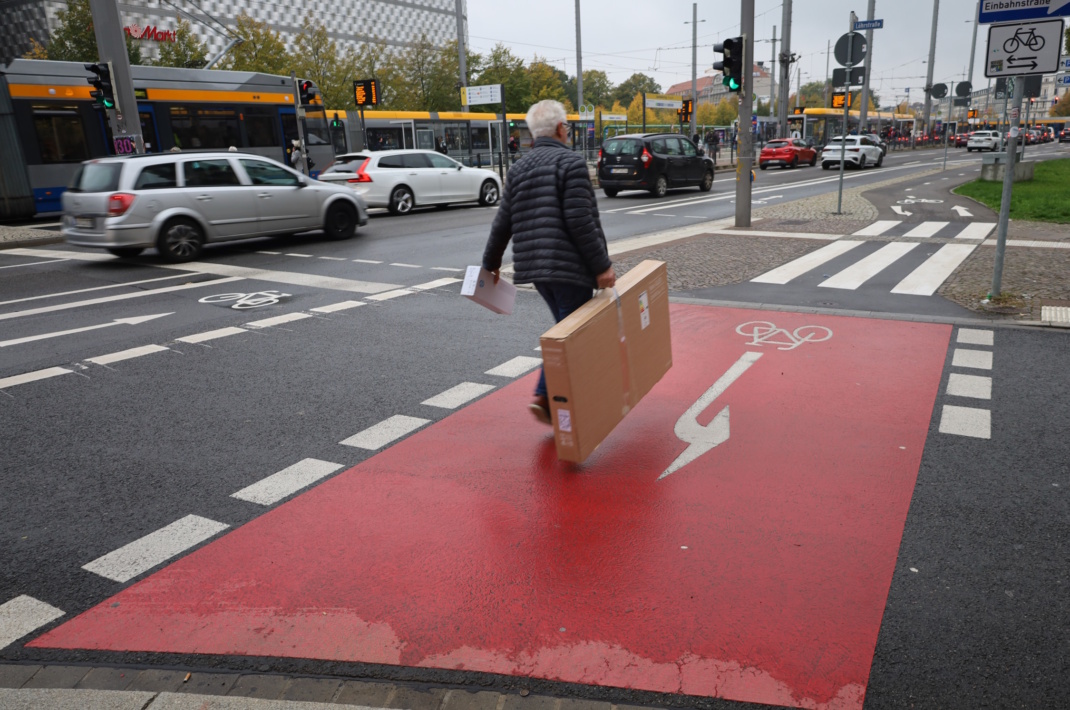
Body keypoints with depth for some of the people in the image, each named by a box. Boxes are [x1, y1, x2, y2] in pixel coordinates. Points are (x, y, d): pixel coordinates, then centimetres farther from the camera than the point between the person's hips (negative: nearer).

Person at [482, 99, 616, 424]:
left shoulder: (519, 168, 14)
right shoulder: (571, 162, -8)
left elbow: (503, 223, 15)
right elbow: (580, 221, -16)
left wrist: (491, 263, 25)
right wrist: (602, 265, -13)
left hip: (533, 265, 8)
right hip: (570, 266, -7)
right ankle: (544, 396, -6)